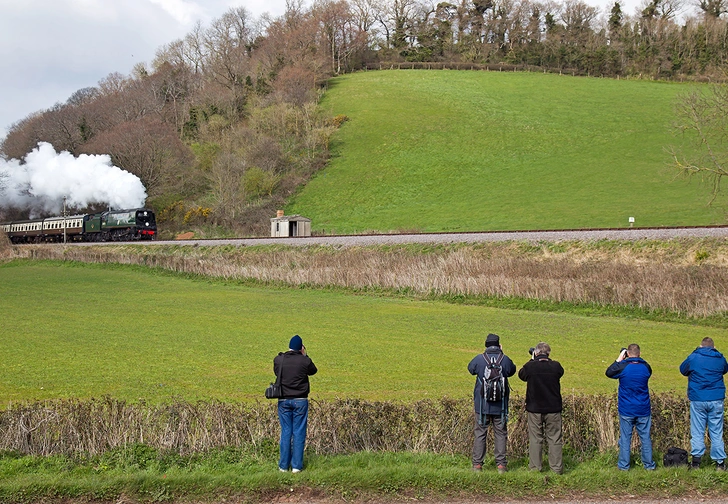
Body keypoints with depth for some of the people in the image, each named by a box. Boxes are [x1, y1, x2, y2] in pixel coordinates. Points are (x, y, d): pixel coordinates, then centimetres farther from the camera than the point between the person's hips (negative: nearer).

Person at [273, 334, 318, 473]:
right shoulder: (305, 361, -10)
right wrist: (305, 356, 11)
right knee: (299, 433, 4)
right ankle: (296, 466, 4)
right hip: (300, 401, -2)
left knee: (285, 432, 8)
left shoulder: (278, 360, -5)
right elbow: (313, 371, 10)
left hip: (283, 400, 2)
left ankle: (284, 465, 9)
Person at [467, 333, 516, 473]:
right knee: (500, 434, 9)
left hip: (482, 405, 0)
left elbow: (470, 369, 11)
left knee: (480, 434, 8)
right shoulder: (505, 360, -7)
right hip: (500, 406, 0)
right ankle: (501, 464, 8)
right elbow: (512, 371, 13)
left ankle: (477, 464, 7)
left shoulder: (479, 359, -9)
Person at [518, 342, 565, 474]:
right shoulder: (555, 366, -9)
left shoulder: (530, 367, -12)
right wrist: (548, 361, 14)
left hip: (534, 409, 0)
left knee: (535, 439, 9)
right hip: (553, 409, 0)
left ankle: (535, 467, 11)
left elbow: (521, 375, 9)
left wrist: (532, 360, 15)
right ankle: (557, 467, 10)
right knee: (555, 438, 8)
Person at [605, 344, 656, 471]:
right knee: (645, 437, 10)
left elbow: (609, 372, 3)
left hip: (626, 410, -2)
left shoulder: (622, 366, -13)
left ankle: (624, 465, 11)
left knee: (625, 438, 6)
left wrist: (619, 359, 7)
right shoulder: (645, 367, -4)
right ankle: (649, 464, 16)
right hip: (643, 410, 2)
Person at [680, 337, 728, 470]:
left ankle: (696, 462, 2)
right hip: (716, 400, 2)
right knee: (716, 432, 6)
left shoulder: (693, 358, -4)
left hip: (698, 400, -1)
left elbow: (683, 369, 13)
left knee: (697, 432, 4)